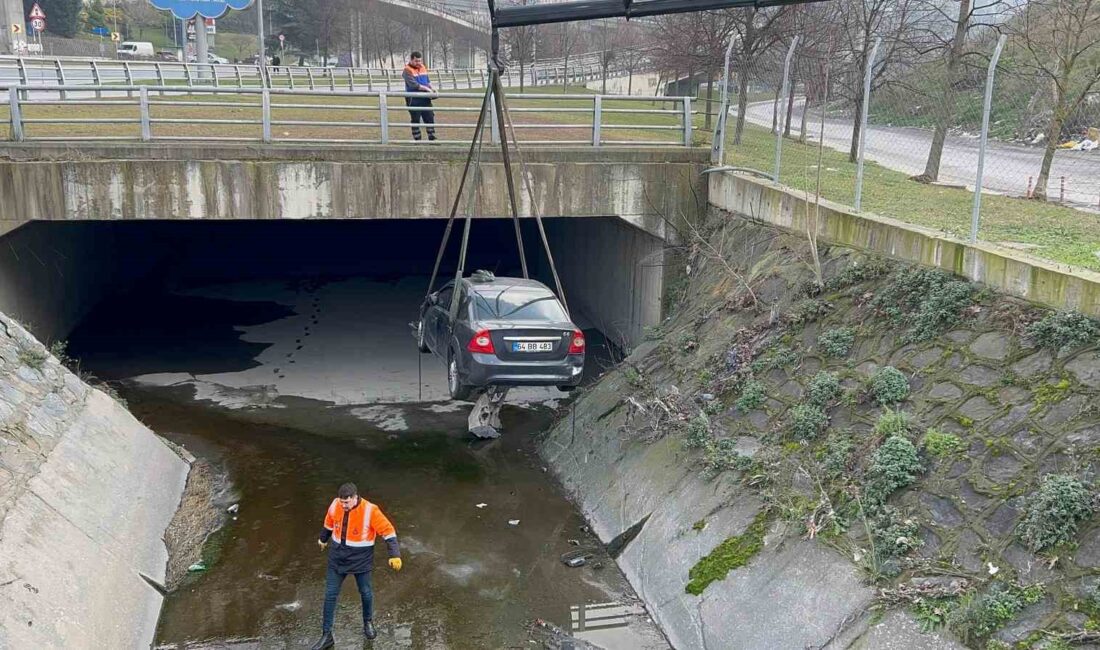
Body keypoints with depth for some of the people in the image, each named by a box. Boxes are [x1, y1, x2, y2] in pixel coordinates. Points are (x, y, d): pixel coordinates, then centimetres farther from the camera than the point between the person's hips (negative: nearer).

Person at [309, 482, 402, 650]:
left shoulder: (370, 510, -25)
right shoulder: (335, 505, -11)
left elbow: (388, 531, -18)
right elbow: (329, 523, 11)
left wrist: (395, 555, -22)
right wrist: (323, 539, 27)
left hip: (361, 559, -3)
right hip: (337, 557, 3)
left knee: (365, 593, 14)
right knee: (330, 595, 4)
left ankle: (368, 622, 42)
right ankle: (326, 635, 16)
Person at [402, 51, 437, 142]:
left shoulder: (423, 67, 11)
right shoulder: (407, 70, -10)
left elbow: (428, 80, 19)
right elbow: (413, 84, -20)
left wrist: (431, 88, -1)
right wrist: (426, 88, -20)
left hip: (425, 99, 6)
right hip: (414, 100, -6)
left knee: (430, 118, 6)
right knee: (415, 120, 1)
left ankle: (432, 138, 14)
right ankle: (417, 140, 9)